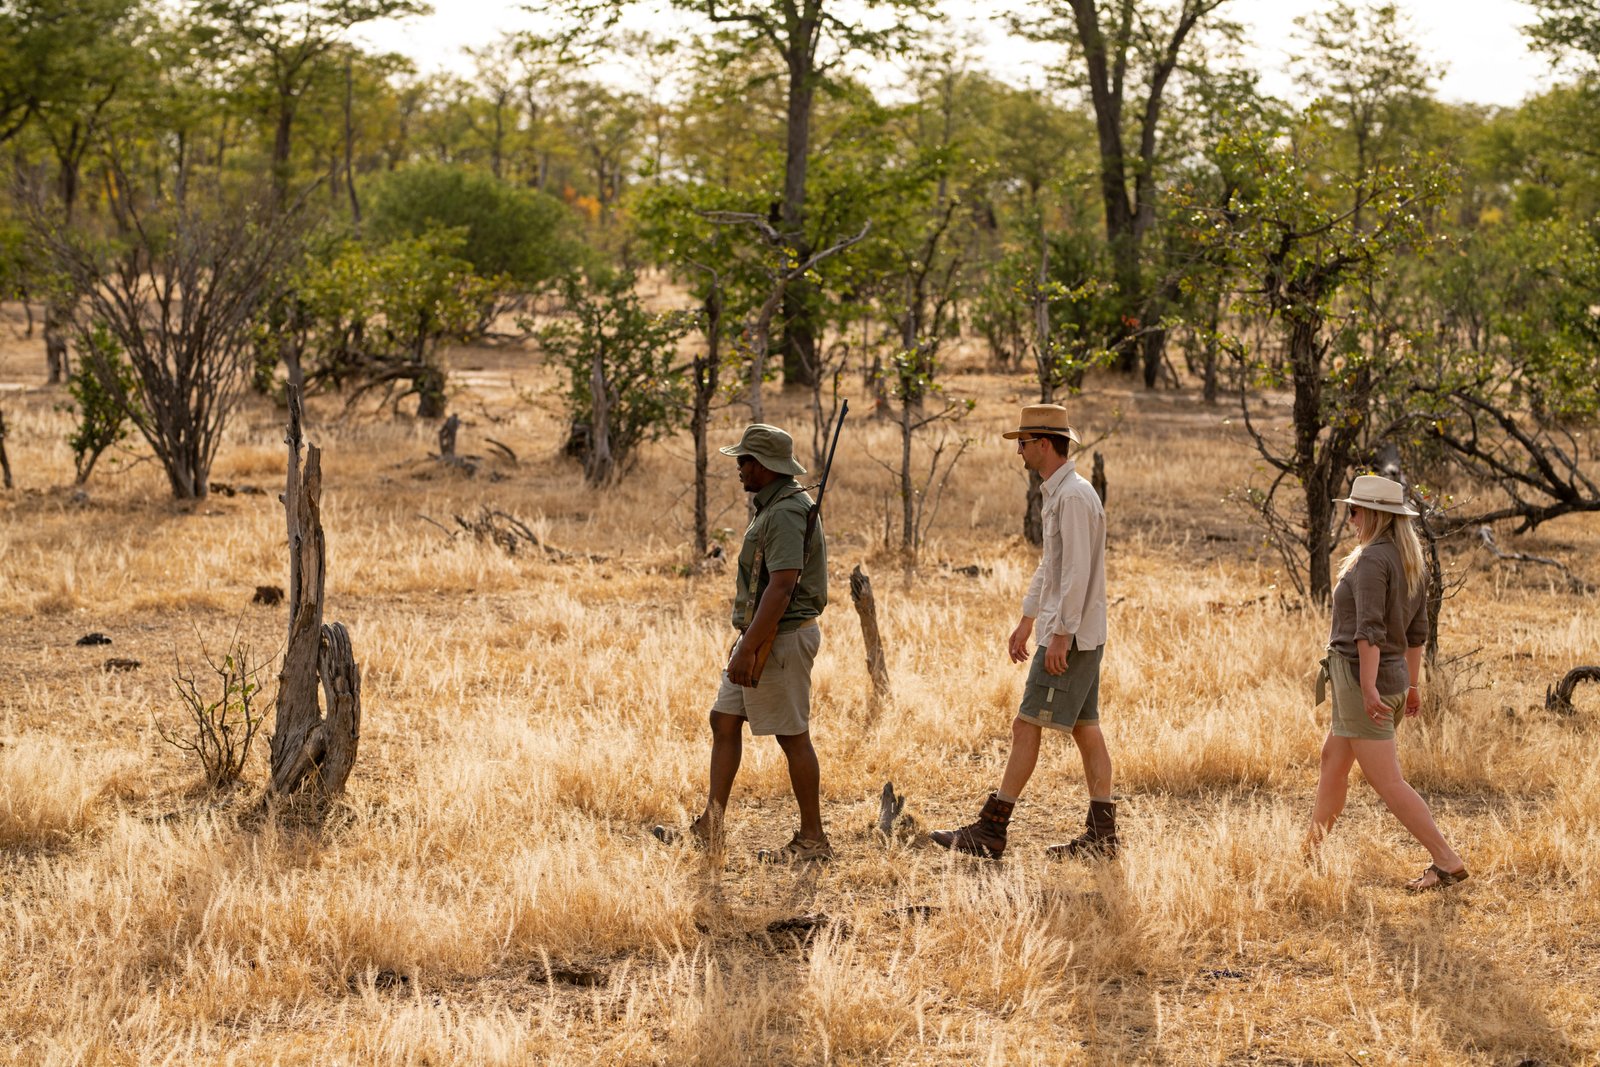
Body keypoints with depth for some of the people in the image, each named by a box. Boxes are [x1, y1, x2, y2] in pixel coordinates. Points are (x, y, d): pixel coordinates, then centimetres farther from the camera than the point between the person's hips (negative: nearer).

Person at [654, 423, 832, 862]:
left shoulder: (786, 513, -20)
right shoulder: (774, 506, 14)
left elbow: (781, 587, -27)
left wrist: (746, 650, -28)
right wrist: (746, 646, 21)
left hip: (781, 640, -11)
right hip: (765, 639, 11)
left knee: (793, 737, -3)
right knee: (724, 721, 12)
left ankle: (813, 838, 5)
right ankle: (710, 827, 16)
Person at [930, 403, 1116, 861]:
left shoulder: (1074, 496, -18)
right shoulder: (1057, 493, 15)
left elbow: (1078, 571, -23)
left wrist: (1060, 635, -24)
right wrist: (1026, 621, 26)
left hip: (1070, 637, -10)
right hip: (1077, 634, 10)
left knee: (1027, 726, -7)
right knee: (1085, 729, 9)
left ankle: (990, 832, -5)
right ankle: (1102, 835, 10)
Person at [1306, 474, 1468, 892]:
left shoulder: (1372, 559, -18)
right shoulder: (1412, 561, 10)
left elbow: (1370, 629, -25)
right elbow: (1417, 630, 17)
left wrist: (1368, 688, -28)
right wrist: (1412, 683, 24)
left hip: (1359, 675, -10)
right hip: (1392, 675, 10)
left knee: (1387, 781, -7)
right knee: (1333, 759, 23)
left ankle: (1447, 861, -8)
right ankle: (1312, 847, 37)